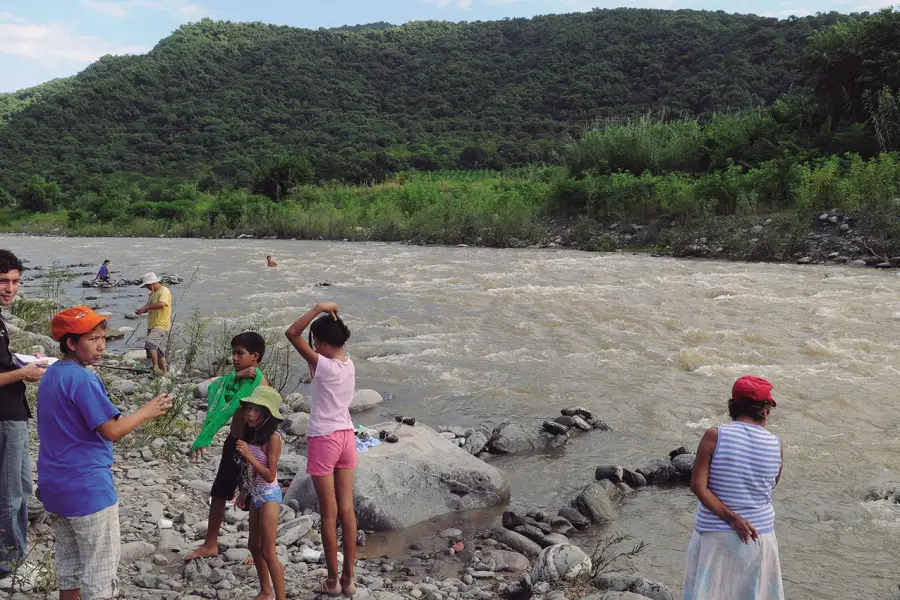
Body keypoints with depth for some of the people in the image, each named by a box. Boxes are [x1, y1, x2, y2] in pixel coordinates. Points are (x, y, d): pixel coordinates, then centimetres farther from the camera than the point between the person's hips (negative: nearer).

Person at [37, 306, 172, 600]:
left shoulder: (51, 375, 9)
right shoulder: (82, 380, -20)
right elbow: (111, 431, -21)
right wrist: (146, 411, -9)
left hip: (55, 485, 9)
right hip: (87, 487, -9)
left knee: (68, 562, 18)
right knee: (100, 567, 3)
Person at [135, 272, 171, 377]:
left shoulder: (164, 291, -10)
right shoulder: (152, 293, 19)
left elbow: (162, 304, -27)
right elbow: (148, 307, 21)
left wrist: (146, 307, -22)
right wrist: (141, 310, -1)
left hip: (161, 326, -9)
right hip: (152, 326, 9)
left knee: (150, 343, -28)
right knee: (159, 351, 11)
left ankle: (156, 368, -23)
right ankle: (165, 373, 19)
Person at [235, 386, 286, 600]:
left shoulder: (272, 438, -20)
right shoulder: (254, 434, 3)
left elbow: (270, 476, -23)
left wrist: (249, 456, -30)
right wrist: (246, 490, 17)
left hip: (269, 496, -8)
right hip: (256, 495, 8)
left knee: (268, 551, -5)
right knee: (254, 547, 17)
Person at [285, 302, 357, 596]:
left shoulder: (324, 365, -19)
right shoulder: (349, 363, 2)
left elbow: (292, 333, -23)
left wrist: (319, 308, -21)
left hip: (324, 440, -7)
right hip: (346, 436, 7)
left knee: (329, 514, 5)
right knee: (347, 510, 11)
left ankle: (333, 580, 17)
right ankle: (348, 578, 19)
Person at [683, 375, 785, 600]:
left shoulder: (715, 436, -14)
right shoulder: (776, 446, -6)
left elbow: (698, 486, -17)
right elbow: (770, 487, 7)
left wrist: (731, 518, -15)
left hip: (715, 533, -2)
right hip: (759, 534, 2)